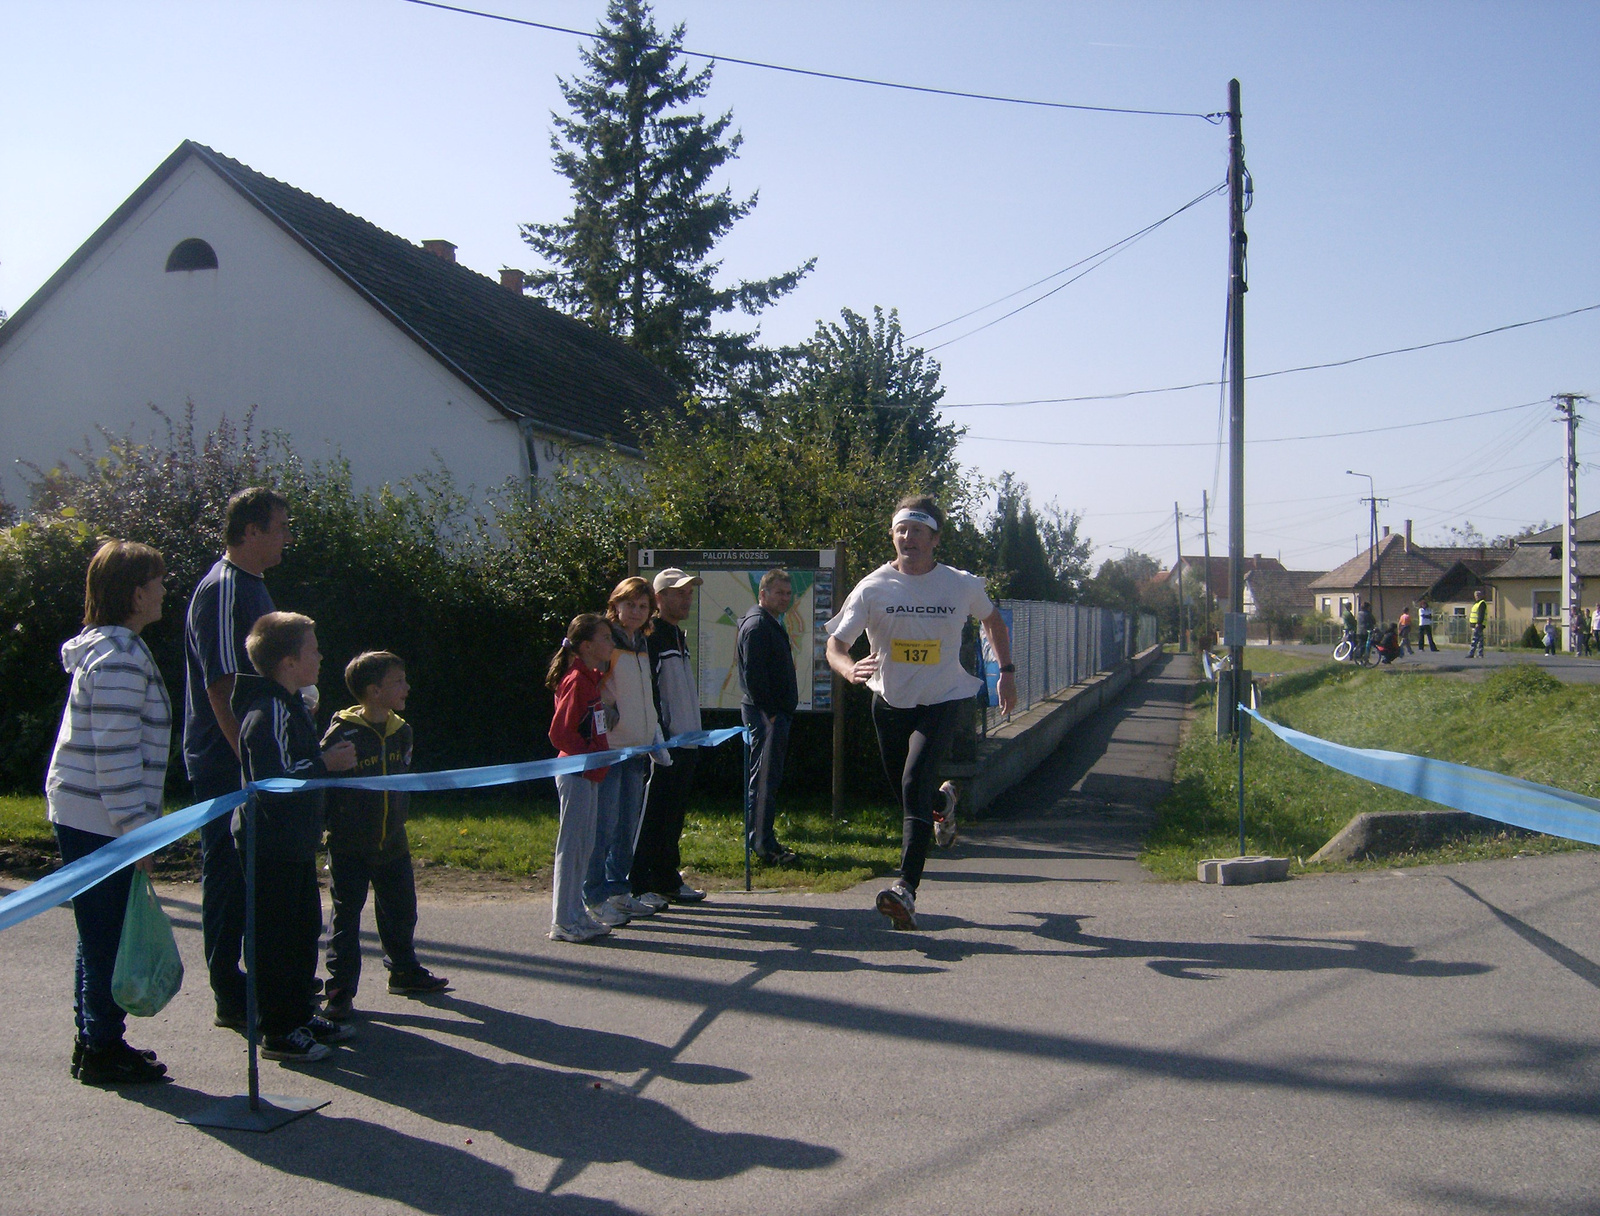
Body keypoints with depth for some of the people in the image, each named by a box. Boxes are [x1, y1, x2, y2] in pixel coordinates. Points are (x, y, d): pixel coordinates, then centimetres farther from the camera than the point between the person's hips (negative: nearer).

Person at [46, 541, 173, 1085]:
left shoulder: (108, 648, 16)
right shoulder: (119, 659, -18)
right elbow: (115, 754, -21)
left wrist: (136, 822, 23)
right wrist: (136, 827, -17)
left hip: (79, 816, 10)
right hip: (99, 821, -10)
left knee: (99, 935, 17)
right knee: (109, 938, -1)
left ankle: (94, 1041, 27)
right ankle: (102, 1050, 9)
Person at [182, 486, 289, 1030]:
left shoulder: (252, 587, 14)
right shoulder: (222, 591, -17)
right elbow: (220, 686, -21)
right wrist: (250, 759, -21)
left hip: (252, 760, 10)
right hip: (225, 762, -9)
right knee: (229, 874, 0)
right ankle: (230, 996, 9)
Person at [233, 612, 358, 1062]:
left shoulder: (292, 705, 14)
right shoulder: (268, 712, -19)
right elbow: (272, 780, -26)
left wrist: (328, 754, 10)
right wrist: (326, 763, -20)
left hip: (295, 843, 11)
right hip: (272, 846, -10)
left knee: (305, 928, 17)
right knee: (277, 937, -2)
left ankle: (301, 1016, 28)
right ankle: (278, 1033, 7)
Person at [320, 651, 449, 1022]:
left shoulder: (401, 731, 3)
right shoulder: (342, 733, -17)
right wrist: (326, 826, -10)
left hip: (392, 842, 6)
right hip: (349, 847, -6)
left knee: (400, 910, 15)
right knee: (346, 916, 3)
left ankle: (405, 972, 32)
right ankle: (340, 990, 12)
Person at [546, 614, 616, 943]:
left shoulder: (592, 679, 12)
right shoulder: (577, 682, -16)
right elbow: (559, 733, -19)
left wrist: (599, 758, 11)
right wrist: (592, 758, -15)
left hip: (589, 772, 9)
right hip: (576, 774, -9)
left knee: (584, 844, 13)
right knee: (571, 844, -3)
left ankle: (576, 914, 22)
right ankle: (564, 921, 5)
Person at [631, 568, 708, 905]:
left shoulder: (680, 637, 19)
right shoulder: (651, 637, -12)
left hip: (684, 743, 9)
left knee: (673, 817, 14)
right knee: (651, 816, -6)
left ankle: (667, 880, 22)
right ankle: (638, 887, 0)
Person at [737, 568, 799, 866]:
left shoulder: (772, 624, 20)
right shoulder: (757, 625, -13)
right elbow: (753, 675, -20)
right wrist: (770, 713, -21)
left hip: (775, 713, 11)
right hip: (765, 714, -11)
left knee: (767, 779, 14)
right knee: (764, 780, -9)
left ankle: (762, 840, 21)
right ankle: (763, 846, -7)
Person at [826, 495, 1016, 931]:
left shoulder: (963, 586, -6)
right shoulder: (872, 588, -8)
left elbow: (993, 620, 16)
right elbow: (835, 643, -15)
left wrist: (1006, 672, 12)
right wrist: (850, 669, -37)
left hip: (942, 702, -3)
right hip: (890, 703, 3)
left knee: (915, 784, -21)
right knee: (906, 791, 13)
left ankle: (907, 888, -28)